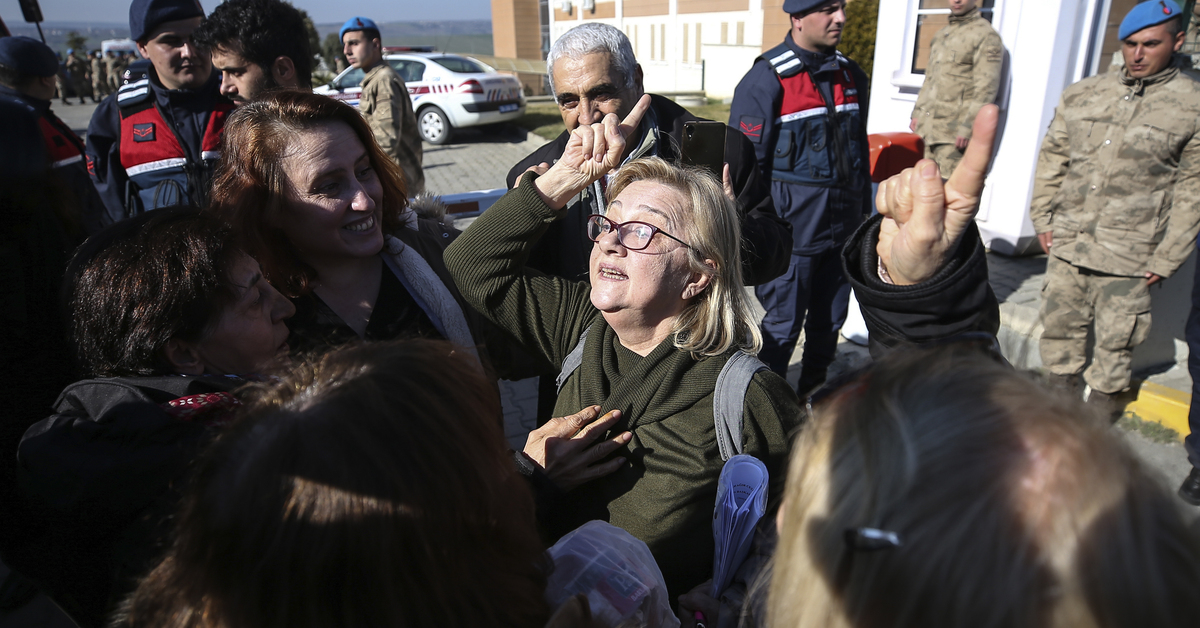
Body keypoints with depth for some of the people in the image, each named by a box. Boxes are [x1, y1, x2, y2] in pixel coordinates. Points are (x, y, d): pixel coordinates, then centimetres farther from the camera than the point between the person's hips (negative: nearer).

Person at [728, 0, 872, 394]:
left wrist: (864, 213, 18)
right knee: (782, 327, 4)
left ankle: (814, 392, 37)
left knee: (828, 323, 17)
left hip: (842, 230, 6)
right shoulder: (766, 80, -12)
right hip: (791, 233, -6)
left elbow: (860, 151, 18)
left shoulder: (851, 76, 9)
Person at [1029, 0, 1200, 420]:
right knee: (1060, 319, 12)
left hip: (1128, 252, -3)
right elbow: (1052, 157, 13)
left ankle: (1104, 392, 27)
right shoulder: (1081, 94, 7)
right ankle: (1062, 382, 31)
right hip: (1066, 241, 3)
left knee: (1116, 331, 7)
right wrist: (1043, 218, 8)